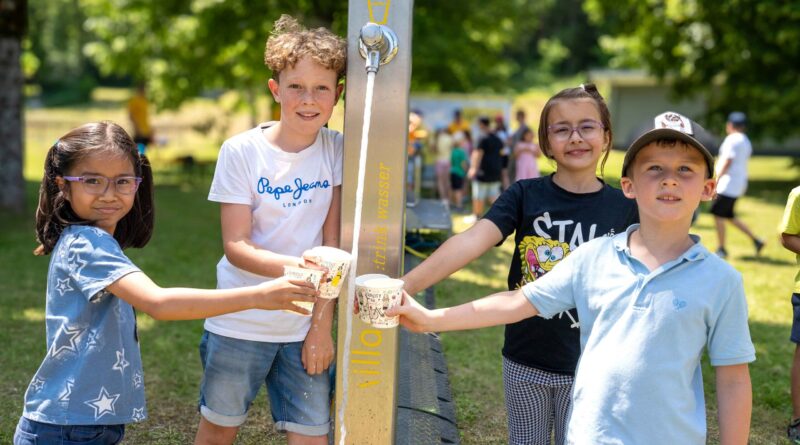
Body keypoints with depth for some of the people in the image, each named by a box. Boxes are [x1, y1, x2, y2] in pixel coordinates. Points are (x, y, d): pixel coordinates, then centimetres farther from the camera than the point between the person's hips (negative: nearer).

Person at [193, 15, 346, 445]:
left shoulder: (337, 151, -4)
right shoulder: (241, 151, -12)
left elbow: (333, 243, -5)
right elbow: (235, 246, -15)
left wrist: (323, 324, -8)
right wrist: (300, 267, -31)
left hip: (305, 327, 2)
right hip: (240, 323, -2)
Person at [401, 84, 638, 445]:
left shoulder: (624, 208, -5)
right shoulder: (525, 195, -8)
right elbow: (471, 241, -23)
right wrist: (406, 284, -38)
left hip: (588, 366, 0)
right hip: (525, 363, 0)